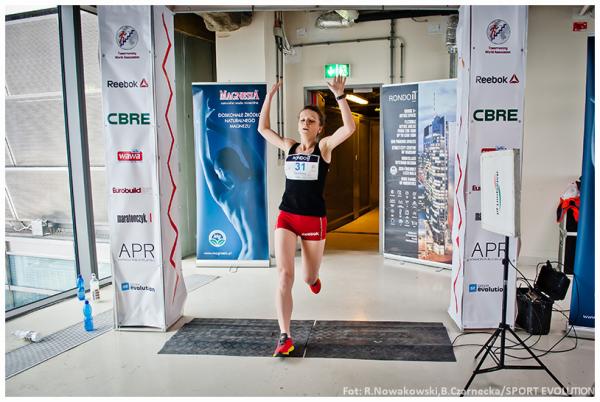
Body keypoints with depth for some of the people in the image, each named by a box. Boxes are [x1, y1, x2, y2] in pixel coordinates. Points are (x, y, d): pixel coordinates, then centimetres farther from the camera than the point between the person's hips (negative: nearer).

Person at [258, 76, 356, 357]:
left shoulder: (324, 147, -1)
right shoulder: (289, 146, 9)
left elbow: (350, 128, -17)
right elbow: (262, 128, 17)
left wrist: (339, 95, -21)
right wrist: (270, 96, 12)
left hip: (314, 219, -2)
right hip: (286, 217, 2)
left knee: (308, 277, 12)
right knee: (284, 275, -12)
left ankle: (313, 277, 53)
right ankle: (285, 337, -7)